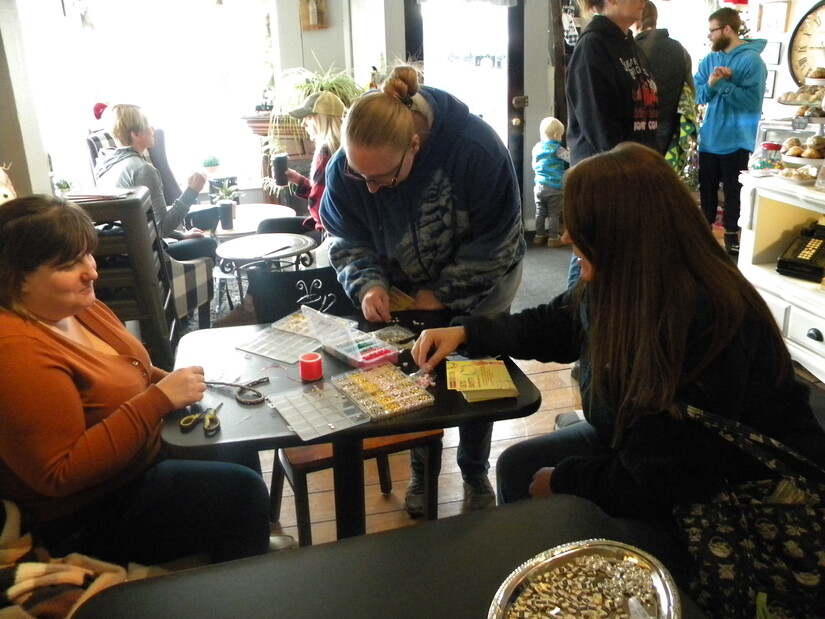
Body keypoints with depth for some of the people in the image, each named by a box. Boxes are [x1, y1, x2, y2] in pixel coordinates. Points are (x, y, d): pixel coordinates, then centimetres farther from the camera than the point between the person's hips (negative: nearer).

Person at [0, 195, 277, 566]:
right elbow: (59, 476, -30)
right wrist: (159, 399, -31)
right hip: (84, 518, -9)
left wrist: (173, 385, -6)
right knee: (242, 493, -14)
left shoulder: (77, 308, -1)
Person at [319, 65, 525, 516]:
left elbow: (495, 241, -25)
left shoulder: (475, 149, -35)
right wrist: (368, 283, -29)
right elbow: (347, 240, -10)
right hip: (407, 289, 2)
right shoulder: (344, 170, -24)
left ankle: (475, 474, 31)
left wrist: (444, 294, -24)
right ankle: (422, 470, 30)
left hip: (480, 283, -2)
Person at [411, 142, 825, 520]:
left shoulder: (708, 330, -35)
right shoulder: (617, 285, -13)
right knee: (516, 465, 9)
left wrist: (562, 480, -14)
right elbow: (552, 325, 8)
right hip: (636, 438, 8)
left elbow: (654, 488, -29)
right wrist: (466, 332, -2)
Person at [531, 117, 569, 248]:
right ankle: (553, 238, 7)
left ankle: (539, 235, 21)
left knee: (540, 213, 14)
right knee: (553, 214, 3)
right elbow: (571, 158, -16)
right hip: (553, 188, -5)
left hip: (539, 186, 5)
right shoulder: (557, 149, -11)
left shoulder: (536, 147, 7)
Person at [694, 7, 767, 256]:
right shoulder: (710, 59, 7)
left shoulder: (751, 60, -12)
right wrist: (710, 84, -18)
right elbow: (698, 96, 1)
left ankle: (731, 236, 18)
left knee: (733, 192, 6)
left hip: (736, 140, -6)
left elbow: (752, 99, -21)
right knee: (706, 188, 16)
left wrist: (722, 85, -25)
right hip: (709, 138, 6)